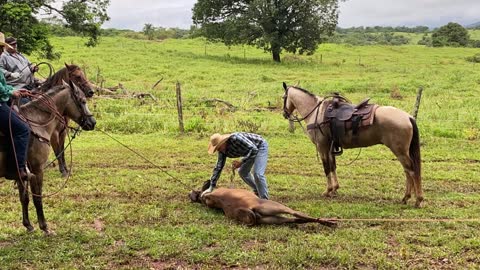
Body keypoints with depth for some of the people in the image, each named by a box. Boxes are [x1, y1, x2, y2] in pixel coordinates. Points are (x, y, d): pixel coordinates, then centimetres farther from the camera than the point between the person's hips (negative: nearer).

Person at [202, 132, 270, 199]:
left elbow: (253, 149, -35)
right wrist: (211, 187, -6)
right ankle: (257, 191, 33)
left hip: (260, 146, -9)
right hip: (251, 151, 9)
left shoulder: (236, 138, -36)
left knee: (258, 174, -20)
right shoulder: (223, 151, -11)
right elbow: (218, 167, -6)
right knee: (242, 172, 14)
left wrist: (241, 162, -38)